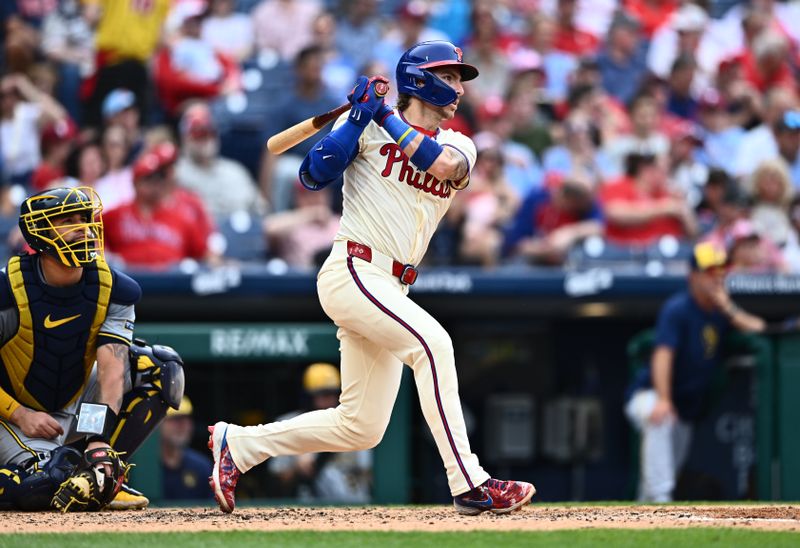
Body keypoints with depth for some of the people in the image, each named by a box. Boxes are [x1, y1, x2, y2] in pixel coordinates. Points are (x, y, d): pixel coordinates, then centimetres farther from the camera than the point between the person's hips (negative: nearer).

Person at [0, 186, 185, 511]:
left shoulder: (113, 290, -10)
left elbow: (112, 366, -21)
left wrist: (100, 440, -34)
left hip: (78, 409, 5)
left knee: (163, 367, -13)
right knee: (44, 486, -35)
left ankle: (102, 472, -10)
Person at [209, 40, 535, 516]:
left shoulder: (459, 146, 13)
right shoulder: (369, 128, 1)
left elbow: (442, 163, -11)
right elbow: (313, 176, -10)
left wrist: (389, 118, -7)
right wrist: (362, 115, -13)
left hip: (389, 292, 7)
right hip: (352, 274, -7)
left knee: (361, 428, 6)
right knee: (431, 341, -28)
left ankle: (239, 444, 21)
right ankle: (469, 485, -30)